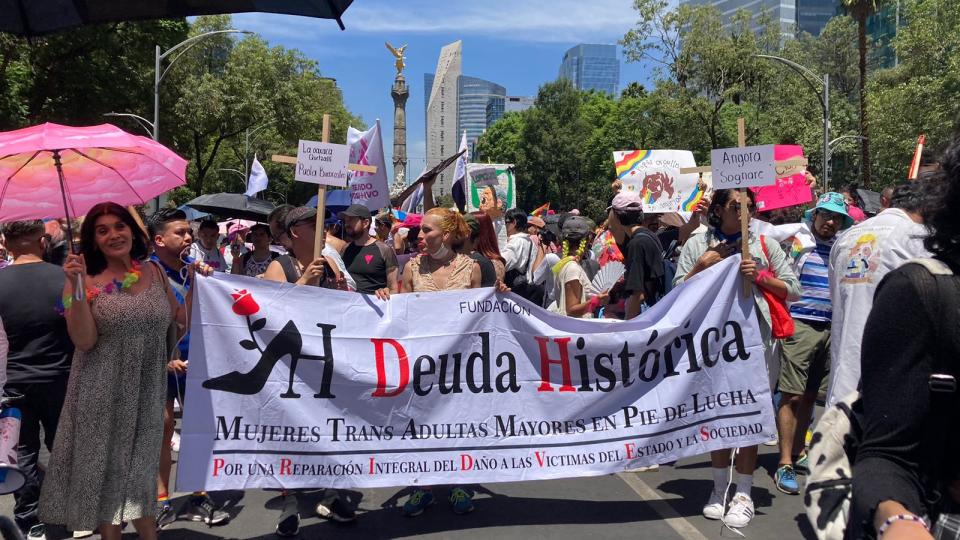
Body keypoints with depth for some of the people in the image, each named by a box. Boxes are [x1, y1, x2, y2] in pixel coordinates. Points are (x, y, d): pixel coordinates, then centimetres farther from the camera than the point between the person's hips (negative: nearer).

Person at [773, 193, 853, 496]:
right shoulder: (798, 238, -3)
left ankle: (797, 454, 24)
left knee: (810, 395, 11)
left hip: (830, 328, 5)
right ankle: (784, 465, -2)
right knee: (792, 396, -5)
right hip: (799, 325, -5)